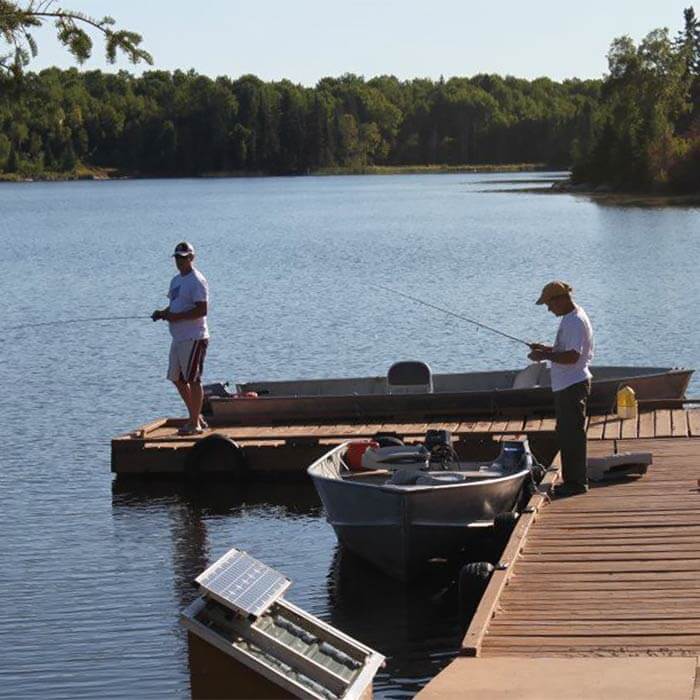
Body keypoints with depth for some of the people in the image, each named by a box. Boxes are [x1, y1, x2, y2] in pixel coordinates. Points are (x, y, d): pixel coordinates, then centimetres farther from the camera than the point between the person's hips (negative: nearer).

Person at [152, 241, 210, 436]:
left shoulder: (197, 281, -12)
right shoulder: (176, 280, 18)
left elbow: (202, 310, -20)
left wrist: (176, 316, -21)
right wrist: (163, 312, 6)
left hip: (194, 338, -10)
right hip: (178, 338, 10)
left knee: (193, 379, -6)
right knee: (177, 378, 13)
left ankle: (195, 424, -1)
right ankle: (196, 418, 23)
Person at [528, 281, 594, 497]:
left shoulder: (576, 321, -18)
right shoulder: (569, 319, 15)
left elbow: (572, 356, -27)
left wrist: (545, 356, -21)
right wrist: (546, 349, 12)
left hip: (573, 386, -11)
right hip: (565, 385, 11)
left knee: (572, 434, -6)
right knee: (565, 434, 15)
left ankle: (577, 482, -1)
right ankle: (571, 479, 23)